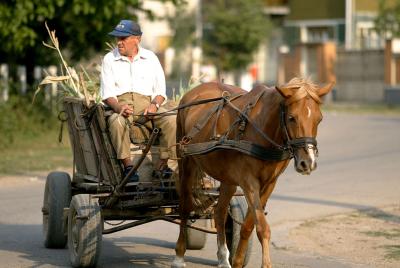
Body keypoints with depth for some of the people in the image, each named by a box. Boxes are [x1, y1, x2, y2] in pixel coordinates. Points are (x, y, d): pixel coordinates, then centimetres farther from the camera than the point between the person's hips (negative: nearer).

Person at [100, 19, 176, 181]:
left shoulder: (150, 58, 13)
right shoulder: (109, 59, 9)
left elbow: (160, 89, 10)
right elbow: (107, 93, 2)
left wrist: (154, 104, -12)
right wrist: (118, 107, -19)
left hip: (148, 103, 1)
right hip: (120, 103, -1)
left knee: (172, 120, -26)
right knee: (116, 122, -37)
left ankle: (162, 164, -19)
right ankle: (127, 165, -31)